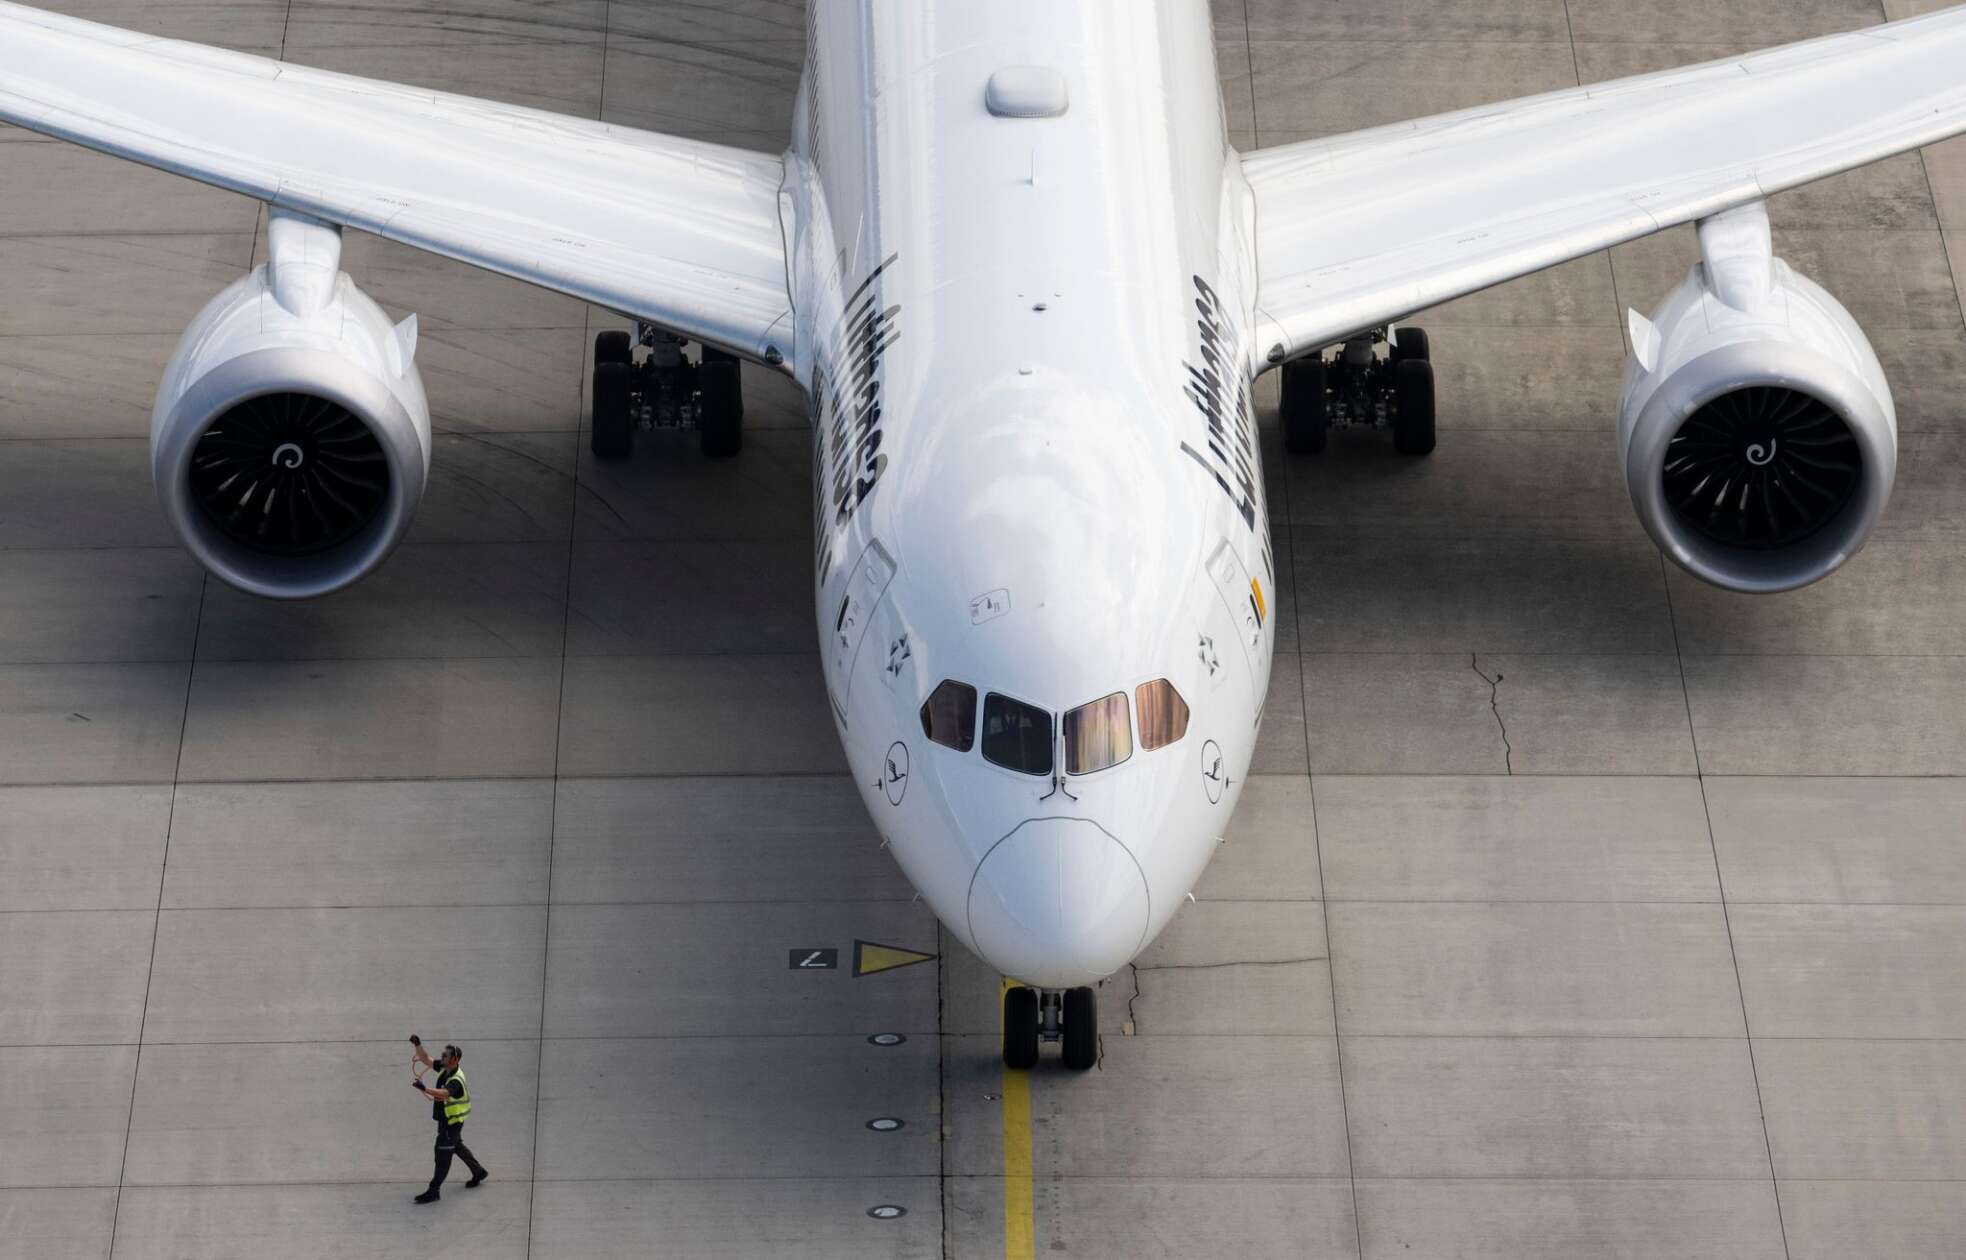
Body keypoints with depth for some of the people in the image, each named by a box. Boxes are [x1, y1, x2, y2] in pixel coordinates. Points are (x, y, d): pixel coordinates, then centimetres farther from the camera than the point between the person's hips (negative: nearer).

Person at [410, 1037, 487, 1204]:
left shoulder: (456, 1081, -31)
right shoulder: (444, 1068, -4)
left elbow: (443, 1093, -49)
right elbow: (426, 1060, 1)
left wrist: (424, 1088, -62)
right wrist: (418, 1045, -16)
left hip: (452, 1120, -10)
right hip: (446, 1119, 10)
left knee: (443, 1153, -4)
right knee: (457, 1146, 26)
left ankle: (433, 1191, 2)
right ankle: (479, 1172, 42)